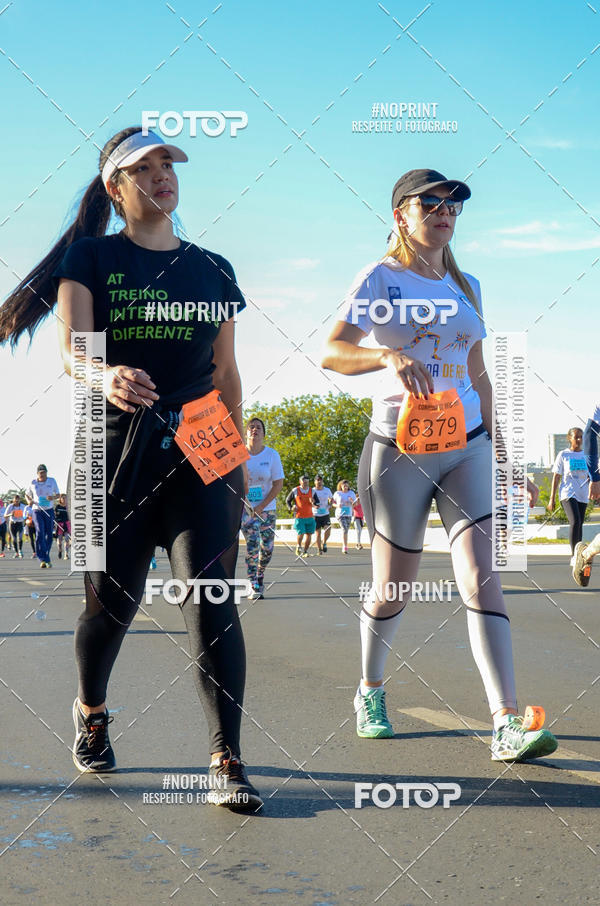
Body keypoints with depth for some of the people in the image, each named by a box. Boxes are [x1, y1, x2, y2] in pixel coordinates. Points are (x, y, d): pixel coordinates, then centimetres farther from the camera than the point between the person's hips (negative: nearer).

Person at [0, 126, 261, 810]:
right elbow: (71, 348, -12)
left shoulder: (213, 271, 14)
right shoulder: (91, 258, 4)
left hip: (200, 449, 2)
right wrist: (105, 376, -34)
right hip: (116, 447, -1)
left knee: (210, 597, -11)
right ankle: (90, 710, 36)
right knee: (112, 601, 5)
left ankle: (227, 761, -8)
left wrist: (236, 453, 15)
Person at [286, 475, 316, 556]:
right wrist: (291, 508, -6)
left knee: (309, 534, 1)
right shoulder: (295, 491, -1)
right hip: (299, 517, -3)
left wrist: (313, 502, -16)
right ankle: (298, 546, 19)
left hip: (310, 517, 3)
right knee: (301, 534, -10)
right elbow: (287, 500, 12)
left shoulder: (312, 491, 5)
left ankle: (305, 551, 15)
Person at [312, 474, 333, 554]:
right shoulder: (312, 491, -4)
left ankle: (324, 543, 16)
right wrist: (314, 506, -24)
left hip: (325, 514, 2)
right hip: (316, 515, -2)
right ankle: (319, 550, 12)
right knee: (318, 533, 0)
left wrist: (329, 504, -1)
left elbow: (331, 499, 20)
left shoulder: (327, 490, 5)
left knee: (328, 531, -13)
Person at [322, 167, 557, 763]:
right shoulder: (380, 278, -1)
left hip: (467, 446, 4)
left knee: (482, 578, -11)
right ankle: (370, 692, 33)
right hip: (399, 448, -3)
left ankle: (507, 725, -15)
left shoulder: (466, 286, 15)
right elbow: (332, 352, -12)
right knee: (393, 591, 6)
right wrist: (390, 356, -31)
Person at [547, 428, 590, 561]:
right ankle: (573, 556, -18)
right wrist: (552, 499, -2)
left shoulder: (585, 455, 12)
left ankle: (577, 556, 17)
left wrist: (590, 479, -7)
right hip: (568, 494, -4)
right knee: (575, 521, -20)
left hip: (582, 495, 5)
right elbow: (556, 477, 2)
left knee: (579, 524, 7)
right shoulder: (563, 455, 2)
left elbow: (589, 475, 19)